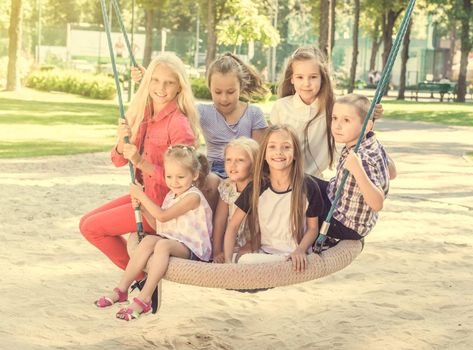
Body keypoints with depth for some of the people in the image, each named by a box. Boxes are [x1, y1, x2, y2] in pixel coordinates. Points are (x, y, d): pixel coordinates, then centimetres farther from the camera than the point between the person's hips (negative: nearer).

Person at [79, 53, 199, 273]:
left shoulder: (179, 124, -21)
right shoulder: (142, 114, 3)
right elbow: (118, 161, 8)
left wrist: (142, 163, -30)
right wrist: (122, 142, -13)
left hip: (164, 205, -9)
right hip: (144, 195, 9)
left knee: (92, 228, -7)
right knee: (86, 223, 9)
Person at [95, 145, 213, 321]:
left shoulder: (193, 196, -13)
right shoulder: (171, 195, 16)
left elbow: (163, 216, -18)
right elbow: (158, 225, 17)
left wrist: (141, 195, -13)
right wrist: (143, 208, 4)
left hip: (191, 248, -8)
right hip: (170, 240, 8)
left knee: (163, 244, -35)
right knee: (149, 240, -21)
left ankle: (144, 299, -39)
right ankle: (121, 289, -23)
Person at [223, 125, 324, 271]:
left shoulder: (308, 186, -4)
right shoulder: (255, 188, 0)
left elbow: (313, 228, 5)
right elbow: (233, 226, 5)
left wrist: (300, 250, -15)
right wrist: (228, 261, -9)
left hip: (295, 258, -3)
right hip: (264, 254, 3)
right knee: (244, 261, -31)